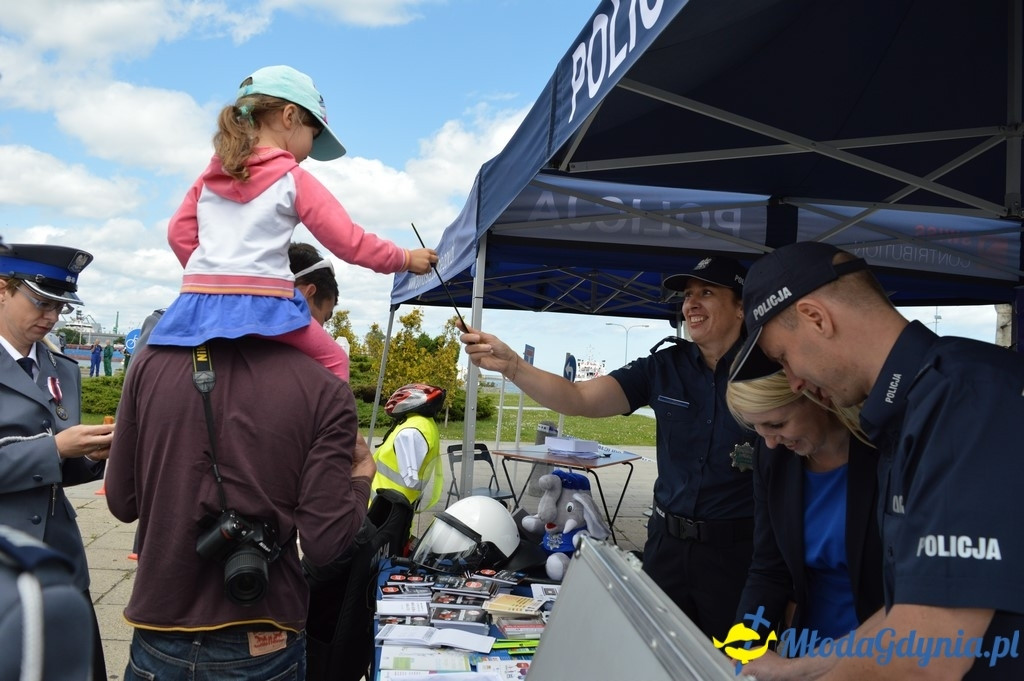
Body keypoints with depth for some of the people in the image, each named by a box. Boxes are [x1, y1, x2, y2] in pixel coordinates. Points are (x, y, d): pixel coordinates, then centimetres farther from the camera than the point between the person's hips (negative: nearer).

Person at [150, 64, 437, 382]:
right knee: (333, 361, 10)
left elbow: (180, 232, 17)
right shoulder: (293, 179, 0)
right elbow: (350, 242, 0)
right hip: (260, 305, -5)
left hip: (199, 300, 5)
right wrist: (405, 258, 11)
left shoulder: (211, 175, 15)